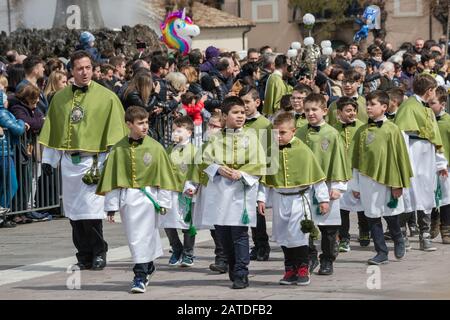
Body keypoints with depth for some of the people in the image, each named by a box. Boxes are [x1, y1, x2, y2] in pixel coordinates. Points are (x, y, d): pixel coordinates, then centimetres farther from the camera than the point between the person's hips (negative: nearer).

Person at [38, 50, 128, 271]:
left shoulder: (107, 97, -3)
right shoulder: (60, 98, 8)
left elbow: (115, 132, -2)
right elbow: (52, 131, 14)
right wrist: (47, 159, 10)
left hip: (93, 160, -4)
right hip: (68, 161, 4)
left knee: (91, 210, -9)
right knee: (74, 212, 6)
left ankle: (98, 253, 6)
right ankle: (84, 256, 15)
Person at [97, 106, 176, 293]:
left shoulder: (155, 147, -3)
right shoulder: (119, 149, 1)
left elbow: (163, 176, 2)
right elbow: (112, 179, 3)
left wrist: (164, 201, 1)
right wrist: (111, 206, 2)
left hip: (147, 198, -2)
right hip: (126, 198, 2)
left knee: (143, 237, -6)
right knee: (134, 237, 11)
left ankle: (141, 275, -1)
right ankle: (148, 266, 31)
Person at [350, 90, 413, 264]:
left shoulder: (392, 130, -5)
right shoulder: (362, 131, 6)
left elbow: (399, 157, -4)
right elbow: (356, 159, 11)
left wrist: (397, 184, -7)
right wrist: (355, 185, 9)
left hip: (385, 179, -4)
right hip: (367, 180, 4)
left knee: (390, 216, 5)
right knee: (372, 217, 4)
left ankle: (398, 241, 32)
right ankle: (381, 253, 11)